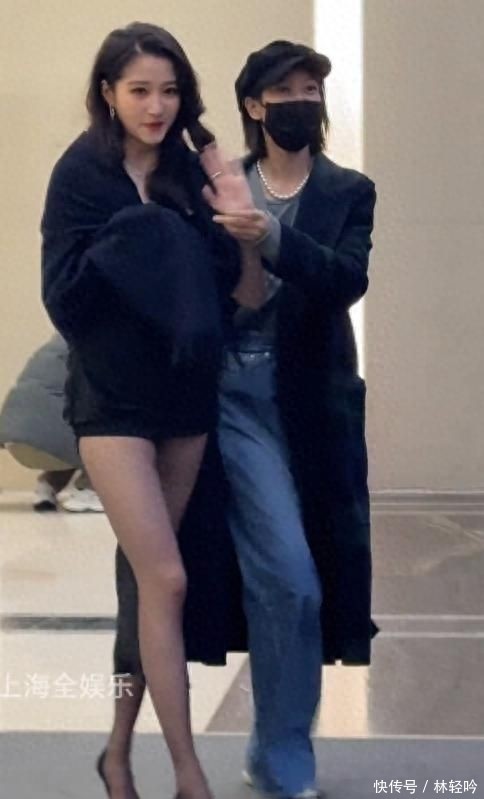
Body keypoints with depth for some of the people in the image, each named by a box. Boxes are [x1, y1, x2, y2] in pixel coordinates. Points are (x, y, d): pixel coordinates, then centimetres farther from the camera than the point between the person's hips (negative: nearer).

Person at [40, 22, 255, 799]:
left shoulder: (189, 171, 5)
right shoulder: (81, 173, -7)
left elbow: (220, 286, 4)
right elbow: (62, 295, -13)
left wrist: (230, 226, -13)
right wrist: (138, 232, -21)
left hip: (185, 395, 5)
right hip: (114, 399, -5)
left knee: (147, 580, 10)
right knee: (166, 579, -9)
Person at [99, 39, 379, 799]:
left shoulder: (349, 192, 7)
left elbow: (349, 280, -12)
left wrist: (273, 240, -24)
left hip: (310, 402, 2)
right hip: (233, 396, -2)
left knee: (278, 582, 10)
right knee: (288, 581, -9)